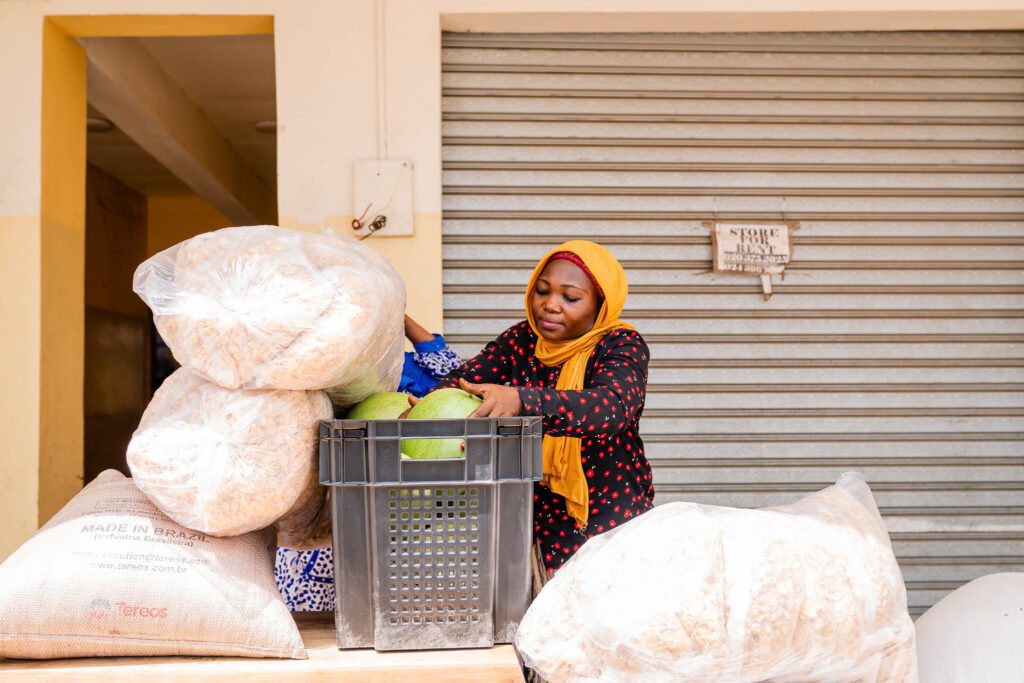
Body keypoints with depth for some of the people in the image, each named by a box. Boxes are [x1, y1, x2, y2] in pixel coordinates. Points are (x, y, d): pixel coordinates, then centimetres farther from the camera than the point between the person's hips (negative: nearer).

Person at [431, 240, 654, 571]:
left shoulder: (622, 346, -8)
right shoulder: (522, 339, 7)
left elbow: (613, 405, -28)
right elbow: (464, 378, -4)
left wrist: (520, 400, -44)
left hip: (606, 521, -3)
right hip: (530, 516, 4)